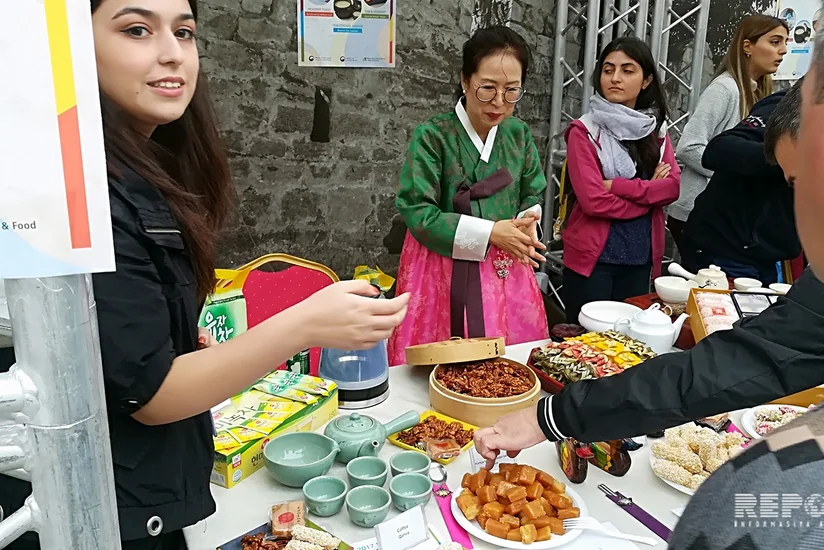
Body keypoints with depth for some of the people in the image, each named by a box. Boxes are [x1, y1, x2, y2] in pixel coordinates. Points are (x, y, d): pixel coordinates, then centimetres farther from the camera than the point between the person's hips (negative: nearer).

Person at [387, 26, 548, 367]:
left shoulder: (519, 135, 4)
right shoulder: (432, 136, -12)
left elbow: (534, 196, 13)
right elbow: (417, 213, -16)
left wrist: (526, 223, -10)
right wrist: (489, 232, -19)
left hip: (506, 271, 5)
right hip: (443, 270, -4)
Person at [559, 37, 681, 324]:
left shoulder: (655, 130, 9)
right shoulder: (584, 130, -7)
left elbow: (673, 187, -3)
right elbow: (593, 200, -16)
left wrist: (617, 185, -15)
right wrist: (649, 193, -6)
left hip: (640, 257, 5)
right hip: (592, 257, -5)